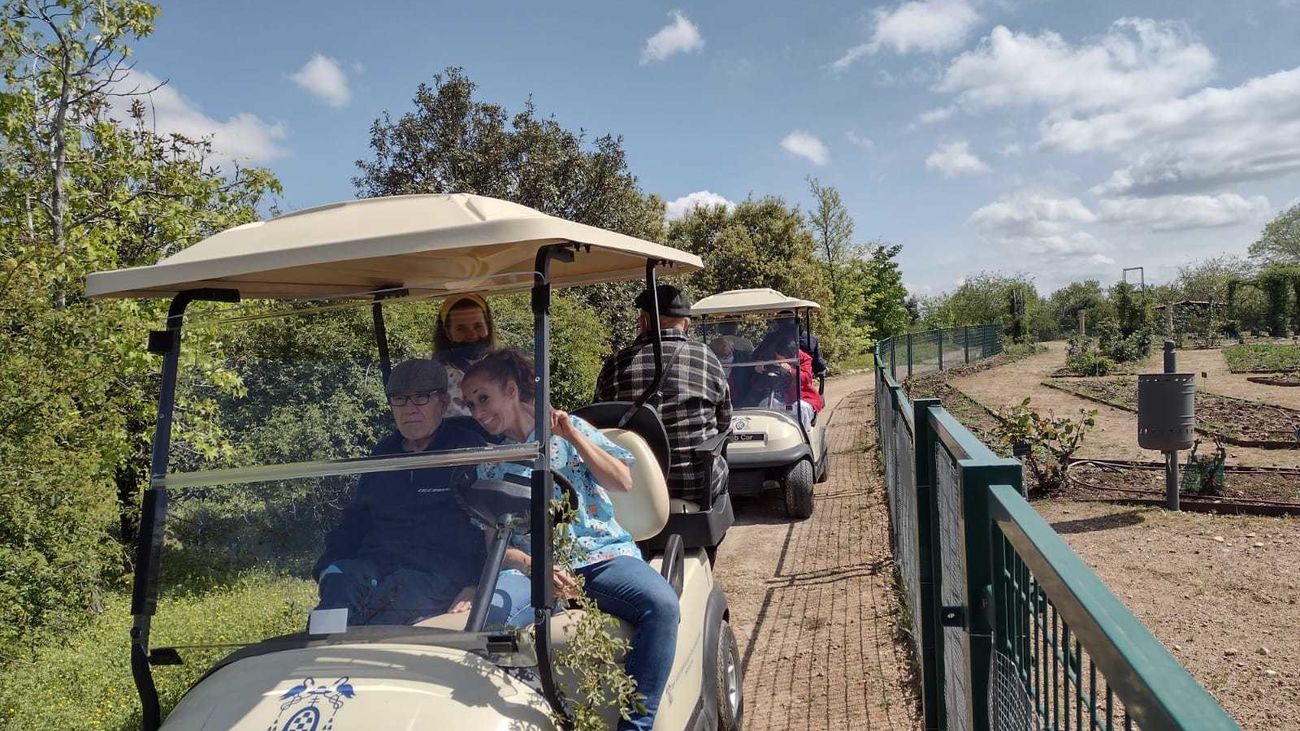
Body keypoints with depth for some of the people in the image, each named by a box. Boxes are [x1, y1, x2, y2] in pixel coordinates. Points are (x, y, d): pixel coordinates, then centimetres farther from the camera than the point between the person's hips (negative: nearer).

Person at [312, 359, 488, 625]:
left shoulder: (469, 446, 5)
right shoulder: (384, 453, 22)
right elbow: (355, 520, 28)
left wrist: (476, 585, -13)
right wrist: (328, 566, 9)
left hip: (439, 570, -4)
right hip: (373, 562, 5)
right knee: (340, 582, -29)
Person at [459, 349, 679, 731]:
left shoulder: (569, 428, 12)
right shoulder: (489, 464, 15)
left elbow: (623, 482, 2)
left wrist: (572, 435, -6)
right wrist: (536, 566, -13)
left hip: (603, 554, 0)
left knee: (661, 604, -30)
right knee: (487, 613, -33)